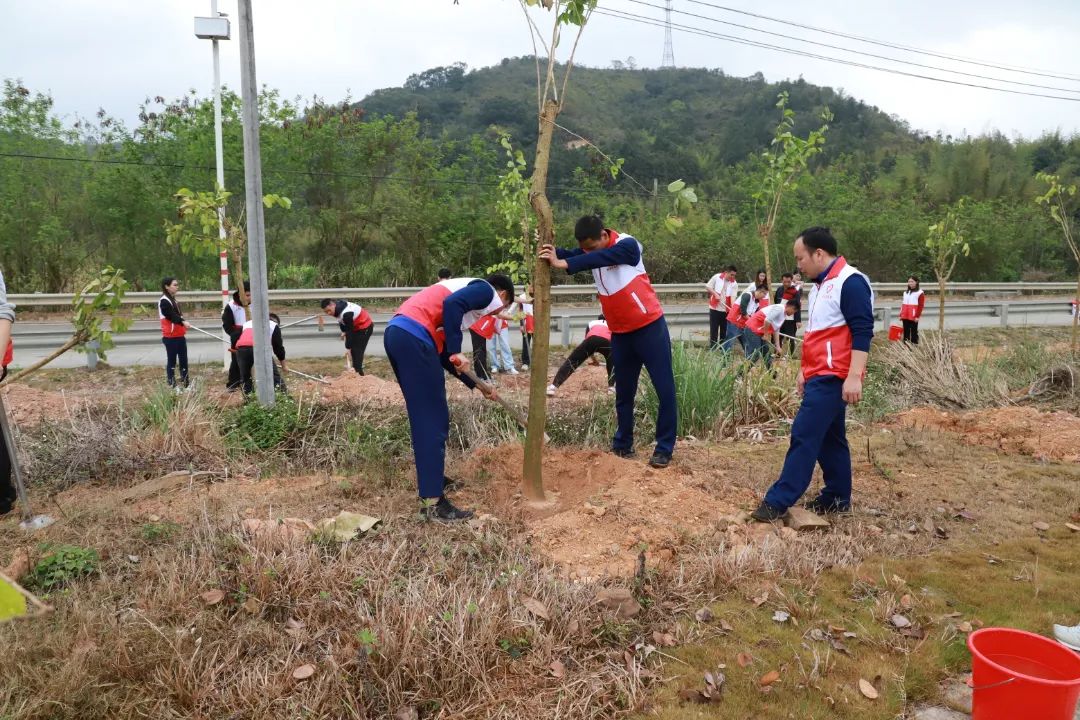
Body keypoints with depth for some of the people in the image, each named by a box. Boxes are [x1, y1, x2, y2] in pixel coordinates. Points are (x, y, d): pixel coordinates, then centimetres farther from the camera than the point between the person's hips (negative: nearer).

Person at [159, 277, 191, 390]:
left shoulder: (173, 300, 18)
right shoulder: (164, 301, -13)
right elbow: (171, 315, -27)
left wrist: (183, 323, 18)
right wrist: (183, 322, -41)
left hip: (179, 336, 9)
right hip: (170, 337, -9)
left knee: (183, 359, 9)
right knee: (172, 360, -4)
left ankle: (186, 384, 14)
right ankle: (172, 386, 0)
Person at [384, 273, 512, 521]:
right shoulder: (486, 290, 7)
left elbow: (444, 353, 28)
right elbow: (451, 304, -17)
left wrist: (478, 385, 32)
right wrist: (457, 352, -16)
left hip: (397, 333, 10)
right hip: (413, 337, -10)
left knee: (426, 418, 21)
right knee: (433, 421, -5)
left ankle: (432, 479, 34)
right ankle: (433, 502, -2)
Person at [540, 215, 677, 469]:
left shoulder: (627, 245, -18)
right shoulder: (589, 253, 1)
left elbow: (601, 258, -35)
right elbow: (570, 257, -14)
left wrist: (564, 264, -44)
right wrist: (551, 250, -35)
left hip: (650, 327, -6)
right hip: (620, 333, 6)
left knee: (665, 389, -2)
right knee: (623, 391, 13)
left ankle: (664, 449, 6)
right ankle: (623, 445, 23)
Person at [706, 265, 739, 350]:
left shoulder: (734, 283, -3)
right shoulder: (717, 277, -6)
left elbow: (733, 297, -11)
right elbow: (708, 286, 0)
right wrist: (715, 294, -14)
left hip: (726, 309, 2)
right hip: (715, 307, -2)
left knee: (724, 329, 7)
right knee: (714, 328, 1)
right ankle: (712, 347, 6)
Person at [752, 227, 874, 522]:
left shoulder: (851, 282, -14)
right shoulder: (821, 285, 17)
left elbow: (862, 332, -20)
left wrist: (854, 377, -25)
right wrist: (805, 370, 23)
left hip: (833, 377, -10)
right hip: (820, 376, 10)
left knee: (804, 436, -10)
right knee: (829, 438, 14)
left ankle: (778, 501, -7)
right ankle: (837, 498, 24)